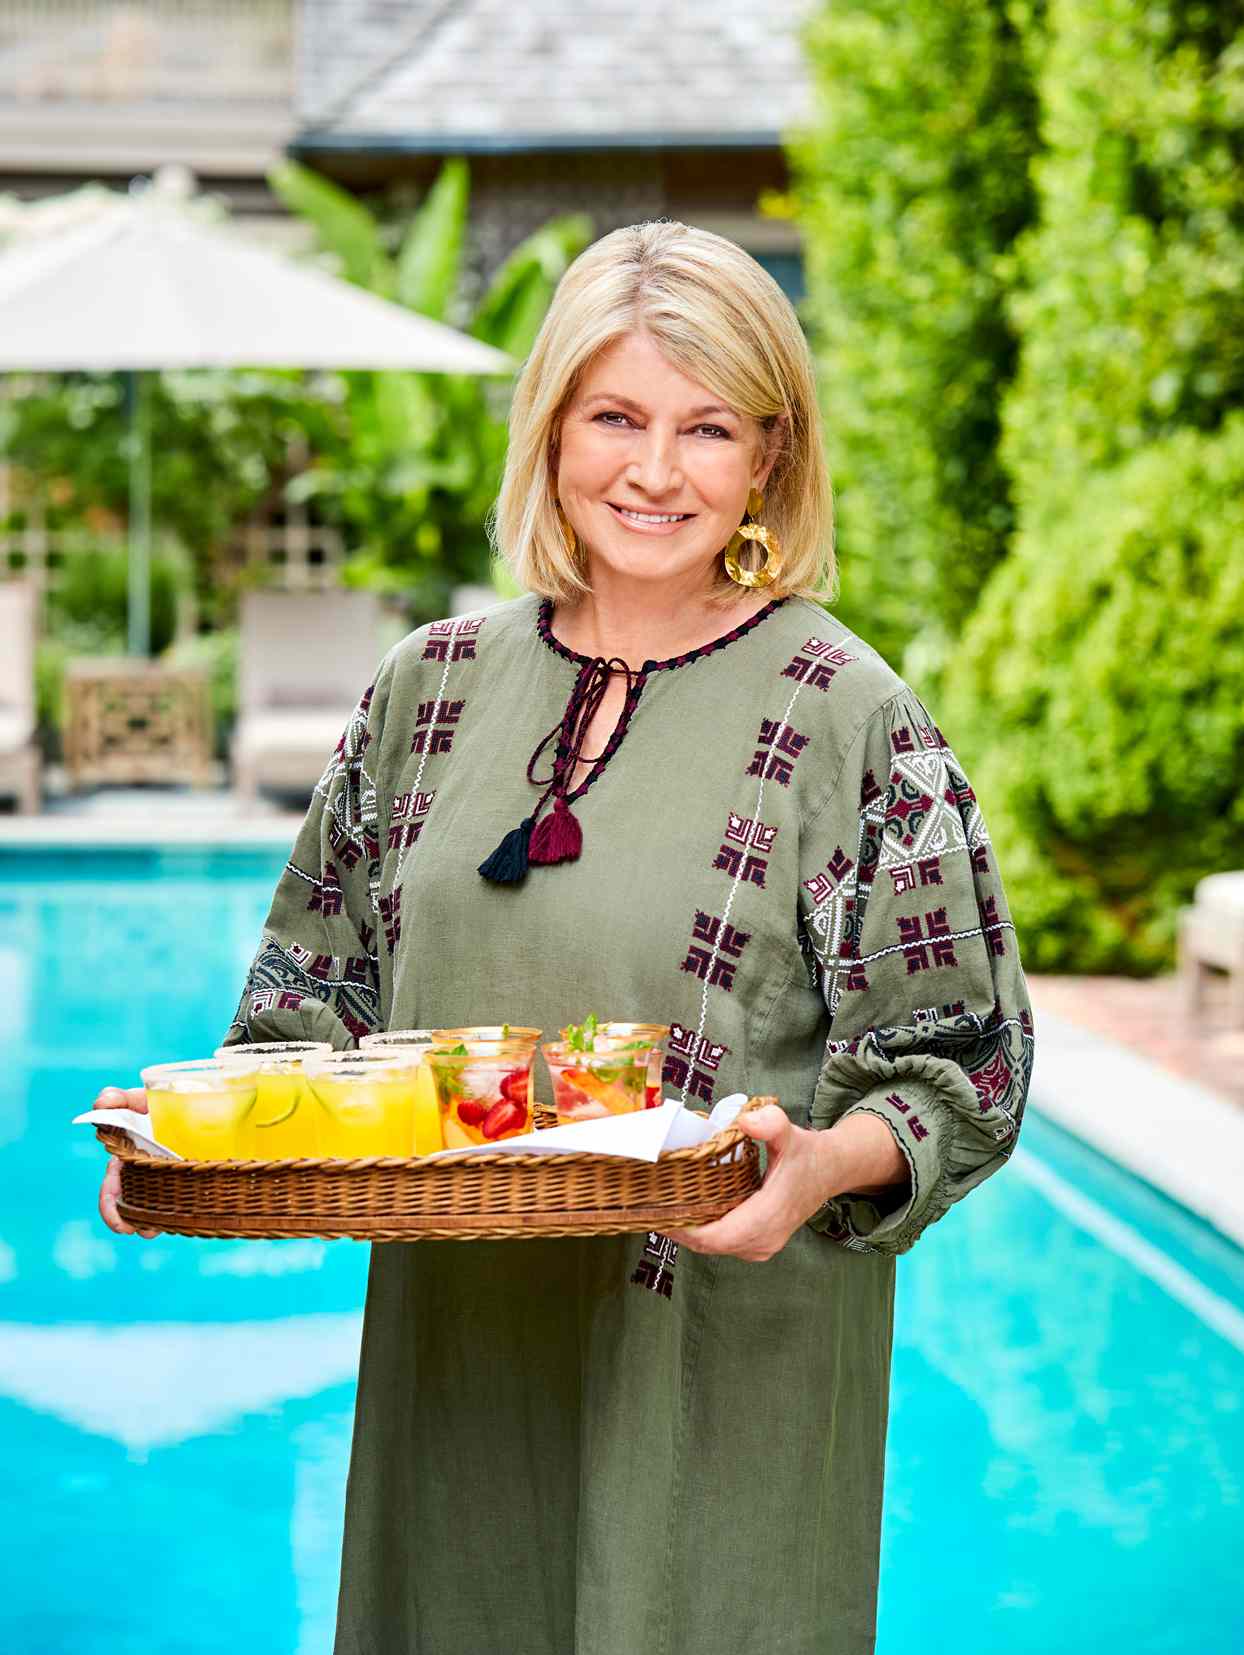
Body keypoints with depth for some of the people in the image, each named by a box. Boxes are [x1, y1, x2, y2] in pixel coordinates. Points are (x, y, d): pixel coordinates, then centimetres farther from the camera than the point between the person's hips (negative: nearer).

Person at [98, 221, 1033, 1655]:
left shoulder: (849, 715, -7)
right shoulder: (433, 685, 6)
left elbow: (958, 1067, -6)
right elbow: (326, 991, 13)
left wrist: (823, 1166, -25)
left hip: (721, 1364, -4)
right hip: (452, 1355, 4)